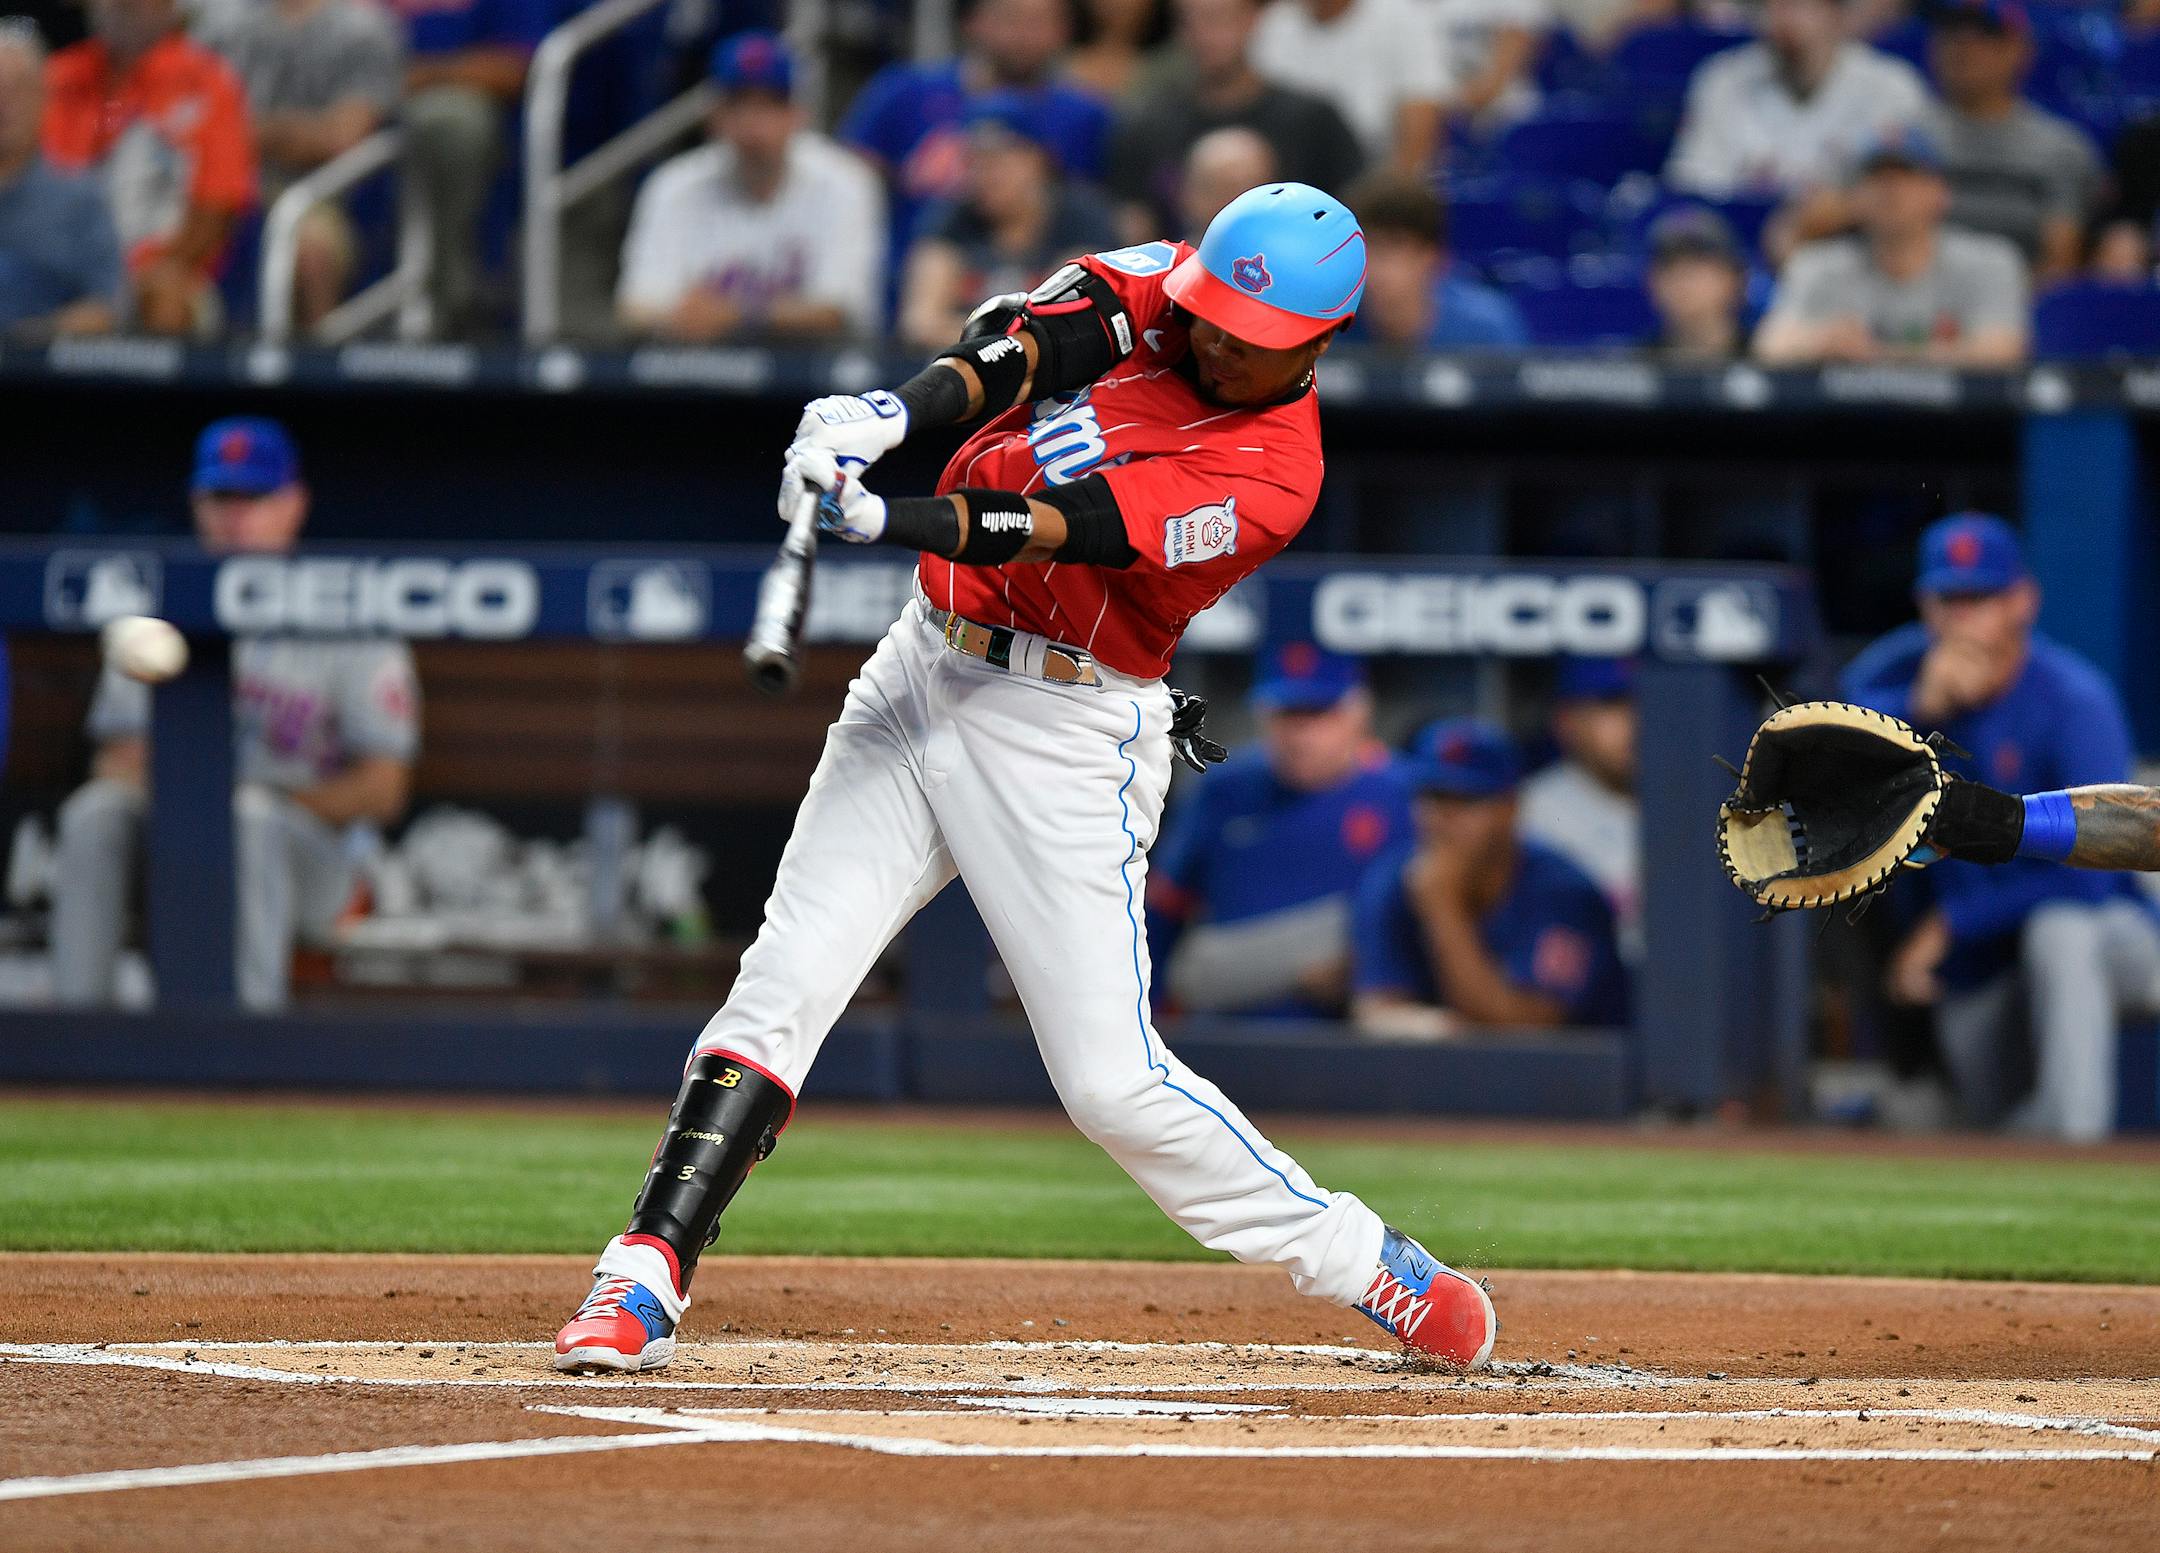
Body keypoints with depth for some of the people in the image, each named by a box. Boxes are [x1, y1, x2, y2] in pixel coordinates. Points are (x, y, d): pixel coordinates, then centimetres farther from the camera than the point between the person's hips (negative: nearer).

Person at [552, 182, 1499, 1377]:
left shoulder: (1270, 474, -15)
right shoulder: (1149, 290, 2)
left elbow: (1061, 527, -26)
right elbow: (1021, 348, -17)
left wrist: (882, 520, -39)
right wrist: (889, 418, -38)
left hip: (1068, 739, -5)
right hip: (921, 679, 5)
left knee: (1111, 1079, -7)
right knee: (784, 982, -7)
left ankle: (1364, 1265, 9)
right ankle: (644, 1283, -7)